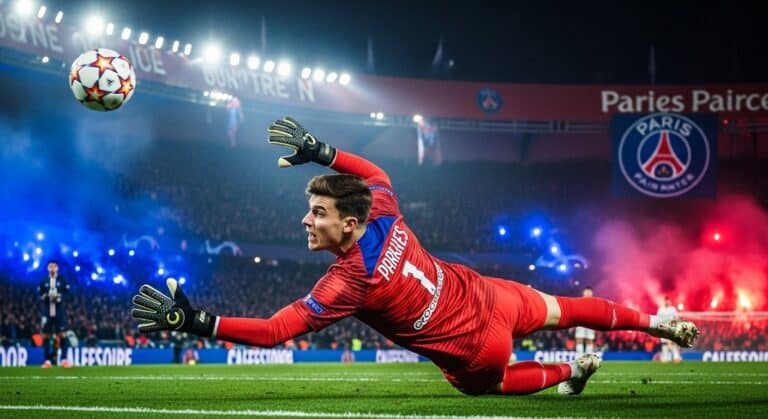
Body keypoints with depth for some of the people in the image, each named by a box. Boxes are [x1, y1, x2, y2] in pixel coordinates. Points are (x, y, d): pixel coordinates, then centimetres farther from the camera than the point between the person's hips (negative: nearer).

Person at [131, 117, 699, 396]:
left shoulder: (348, 283, -32)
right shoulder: (384, 215, -14)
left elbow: (273, 331, -36)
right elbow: (375, 173, 12)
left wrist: (197, 322, -40)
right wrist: (319, 150, 6)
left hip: (474, 352, -5)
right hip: (489, 297, 5)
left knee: (485, 384, 31)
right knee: (557, 310, 29)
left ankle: (570, 372, 44)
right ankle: (653, 322, 44)